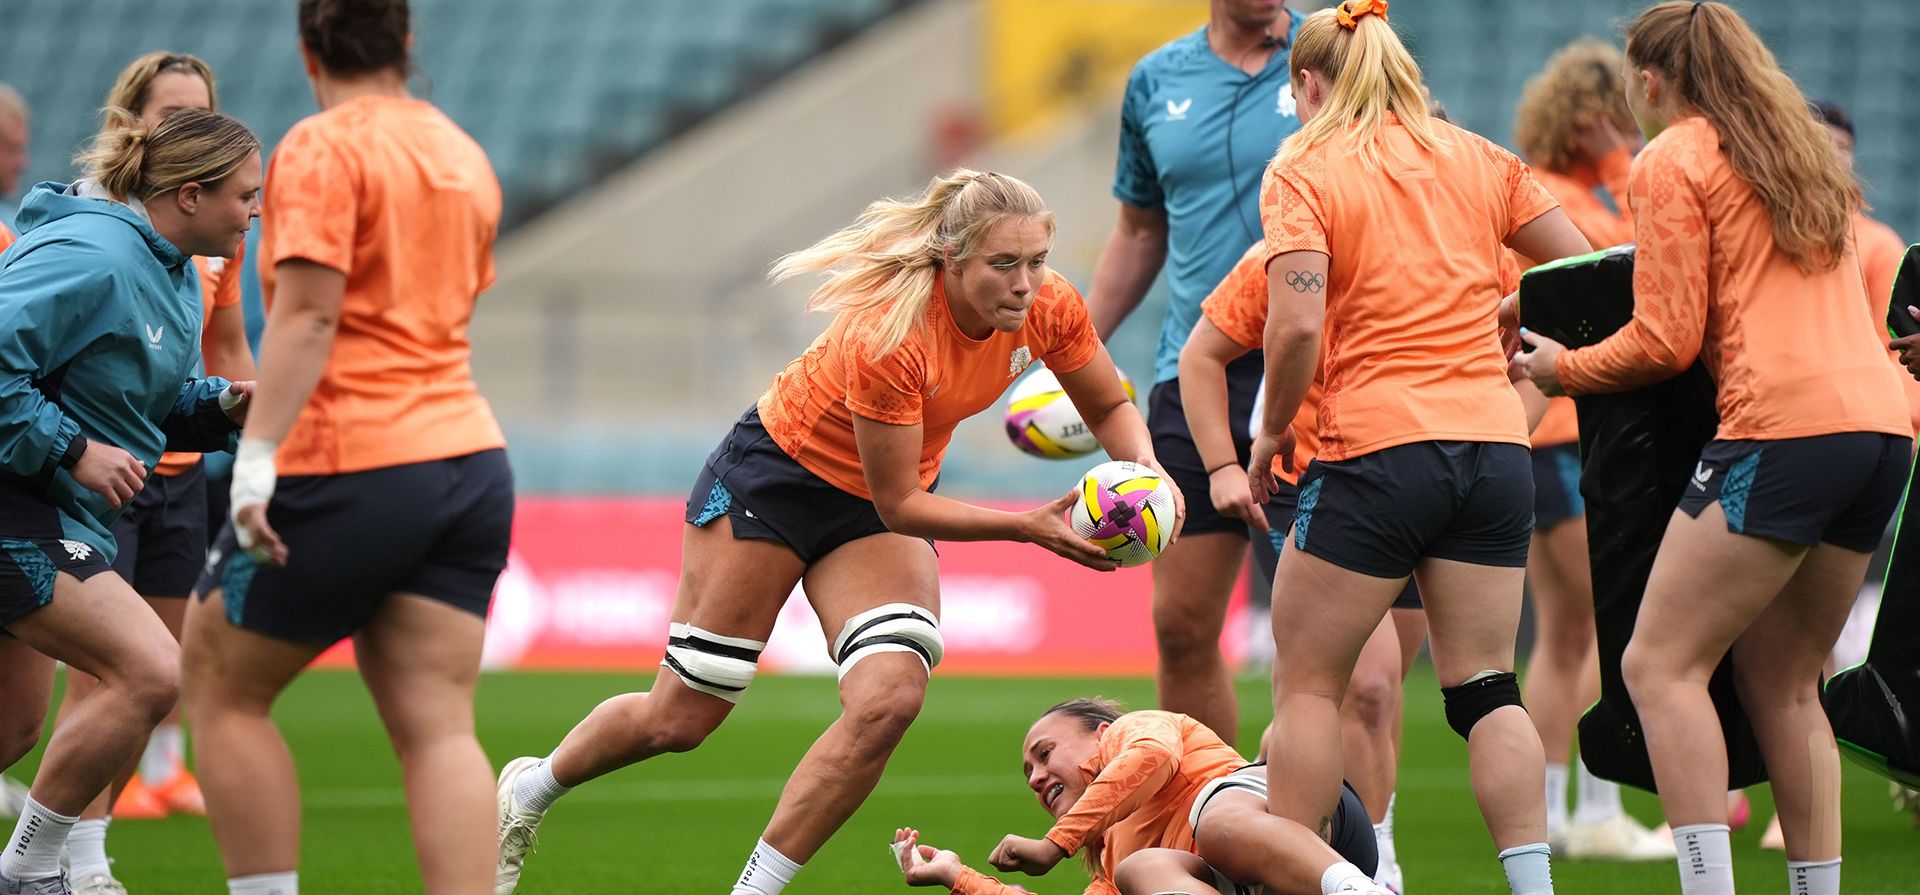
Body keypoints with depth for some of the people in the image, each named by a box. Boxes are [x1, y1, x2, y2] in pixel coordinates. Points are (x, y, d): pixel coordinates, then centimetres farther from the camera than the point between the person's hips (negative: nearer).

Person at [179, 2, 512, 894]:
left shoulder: (321, 149, -6)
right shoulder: (464, 156, 16)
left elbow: (307, 315, -17)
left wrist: (257, 455, -22)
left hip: (350, 470, -6)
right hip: (467, 461, 7)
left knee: (218, 682, 9)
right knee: (435, 723, 0)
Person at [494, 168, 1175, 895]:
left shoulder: (1049, 307, -19)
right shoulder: (887, 334, -36)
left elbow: (1109, 408, 0)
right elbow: (899, 504, -28)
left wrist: (1142, 466, -21)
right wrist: (1028, 527, -34)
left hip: (878, 509, 5)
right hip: (777, 473, -5)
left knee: (889, 699, -22)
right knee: (681, 717, 3)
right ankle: (529, 790, 34)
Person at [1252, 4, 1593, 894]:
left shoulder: (1302, 170, -3)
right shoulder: (1480, 161, 11)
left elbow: (1296, 323, -15)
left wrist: (1273, 429, -2)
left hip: (1375, 448, -5)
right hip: (1496, 445, 5)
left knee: (1306, 685, 7)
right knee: (1485, 689, 7)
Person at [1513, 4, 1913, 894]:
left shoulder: (1672, 161, 1)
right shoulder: (1802, 151, 24)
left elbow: (1666, 339, -4)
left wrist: (1564, 369, 12)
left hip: (1781, 427, -8)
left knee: (1660, 663, -6)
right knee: (1782, 683, 14)